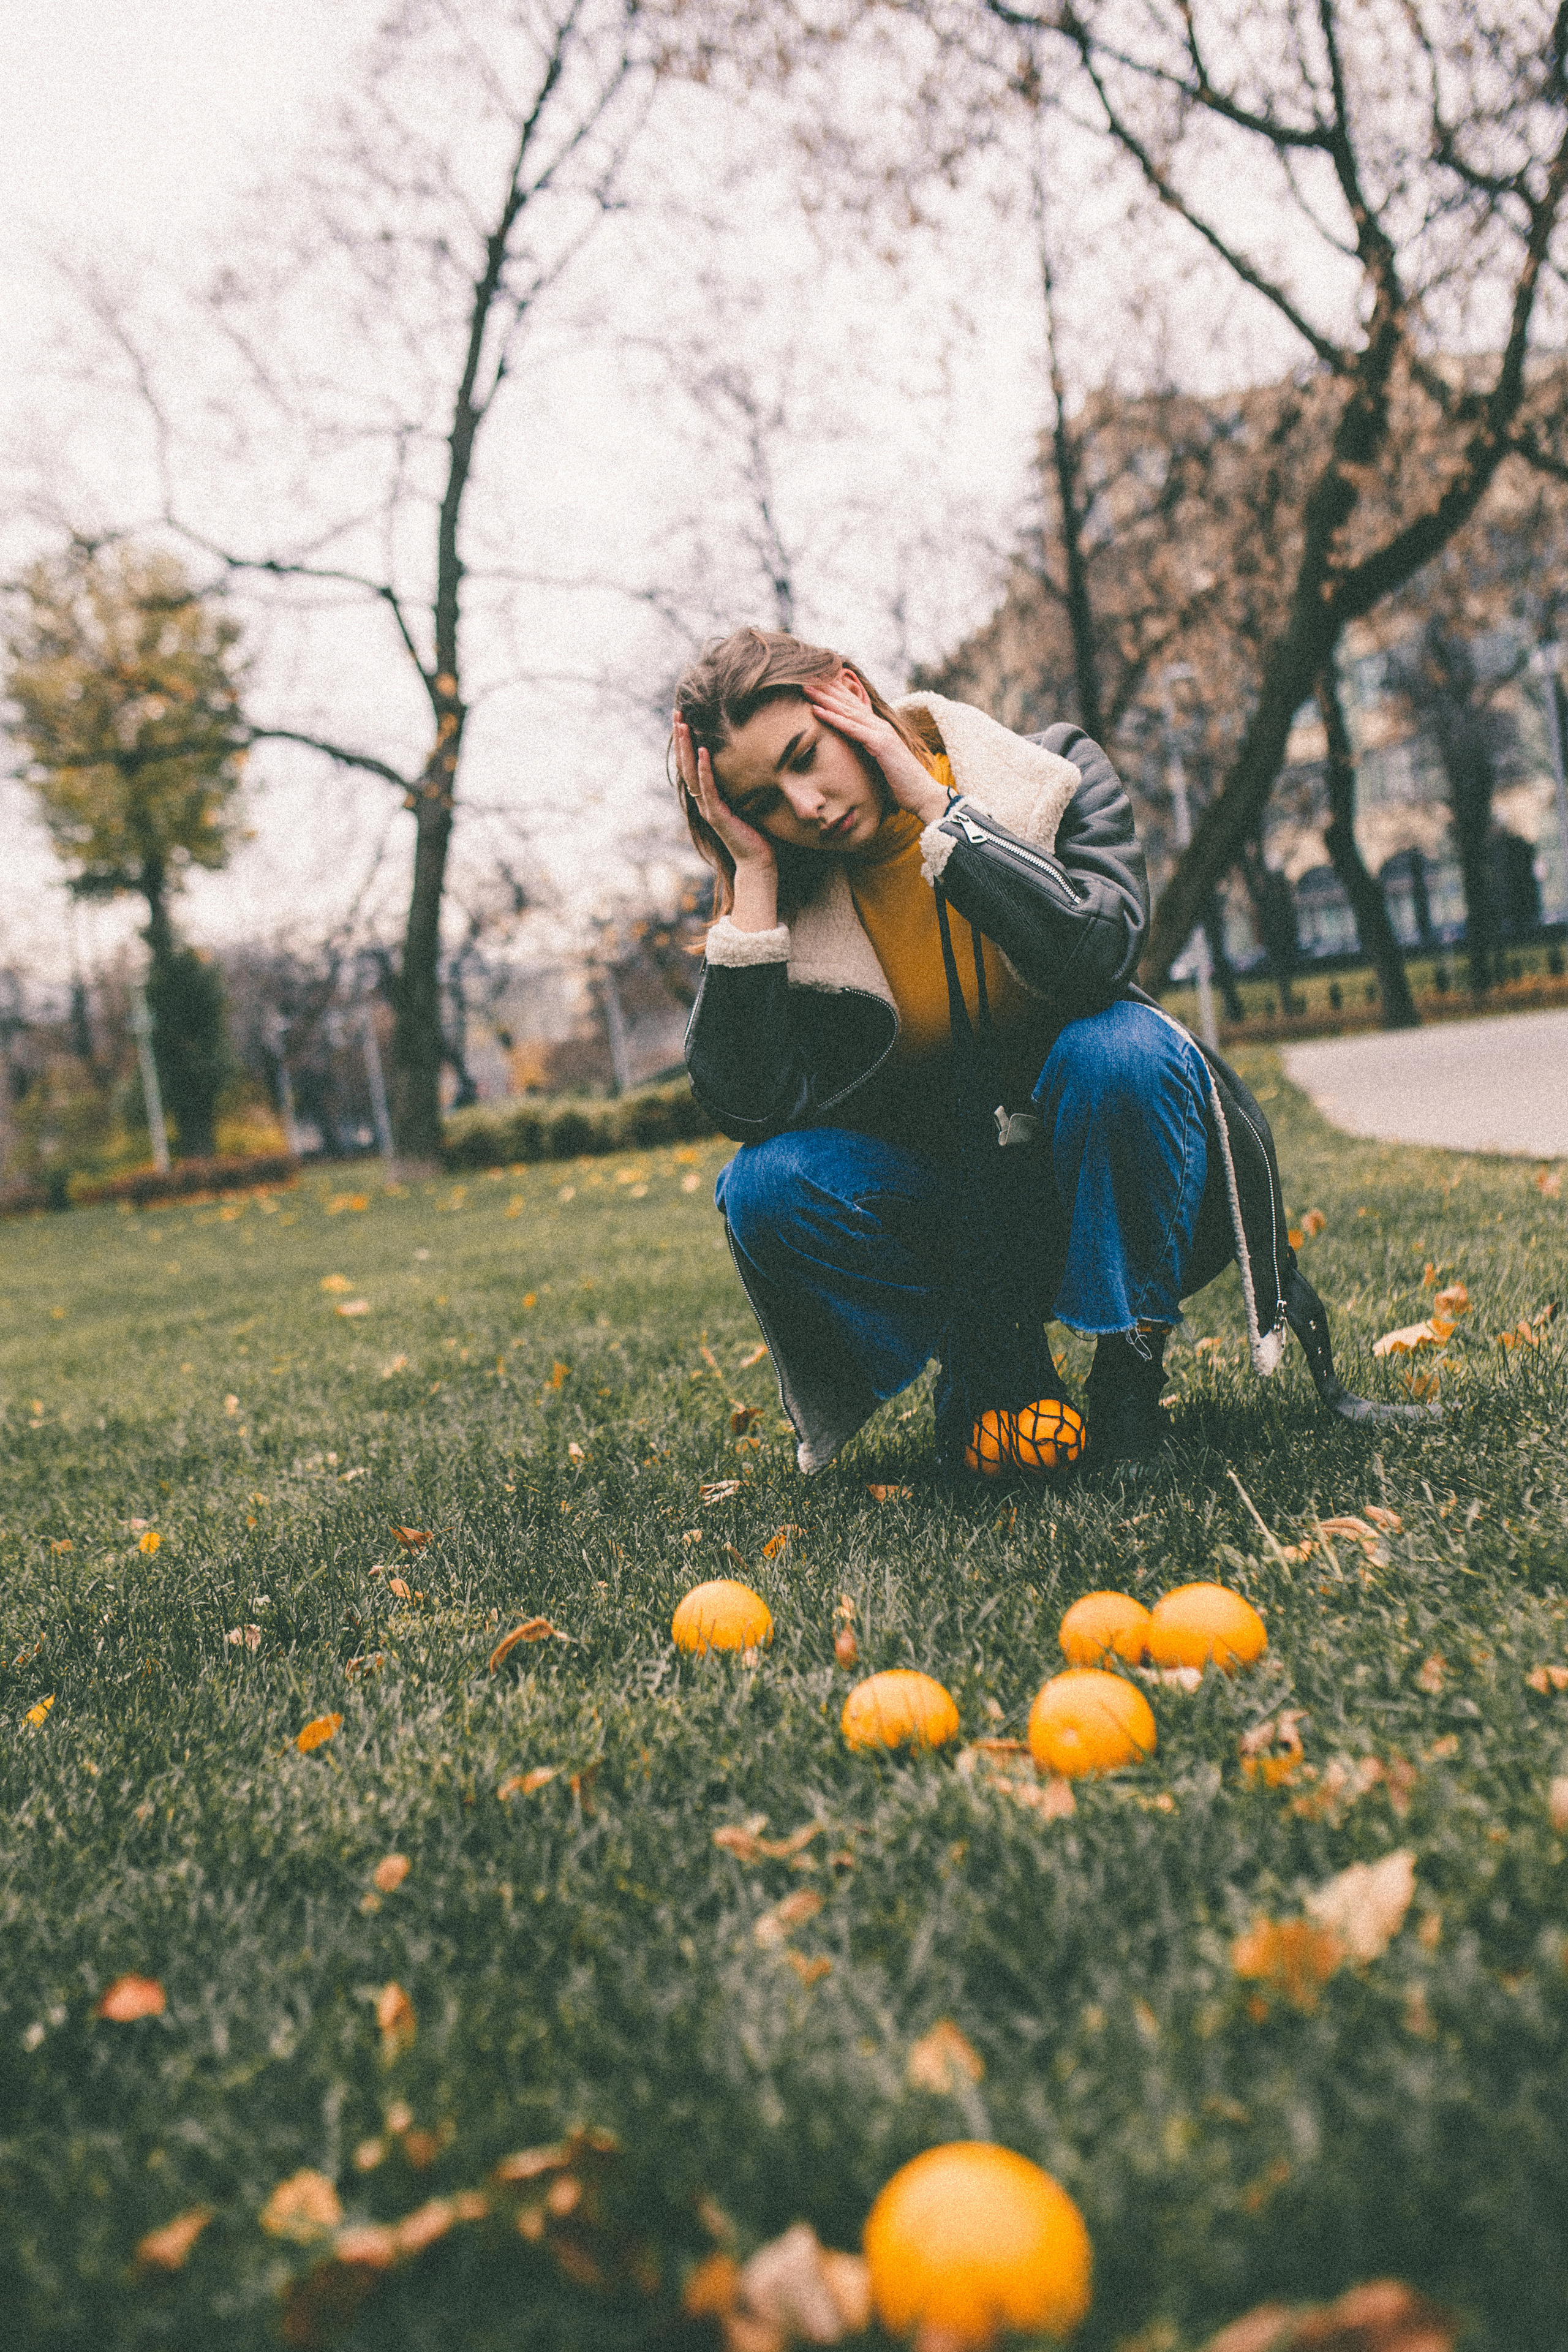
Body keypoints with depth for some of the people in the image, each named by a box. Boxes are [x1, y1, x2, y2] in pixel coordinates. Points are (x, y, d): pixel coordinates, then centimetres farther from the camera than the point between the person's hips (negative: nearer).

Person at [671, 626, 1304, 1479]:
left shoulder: (1052, 775, -12)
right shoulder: (791, 903, -9)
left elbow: (1095, 954, -32)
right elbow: (750, 1108, -24)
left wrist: (936, 805, -27)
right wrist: (755, 873, -23)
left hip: (1110, 1188, -1)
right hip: (944, 1211, 2)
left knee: (1117, 1047, -33)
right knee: (767, 1185, -25)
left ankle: (1129, 1367, -13)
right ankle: (991, 1363, -3)